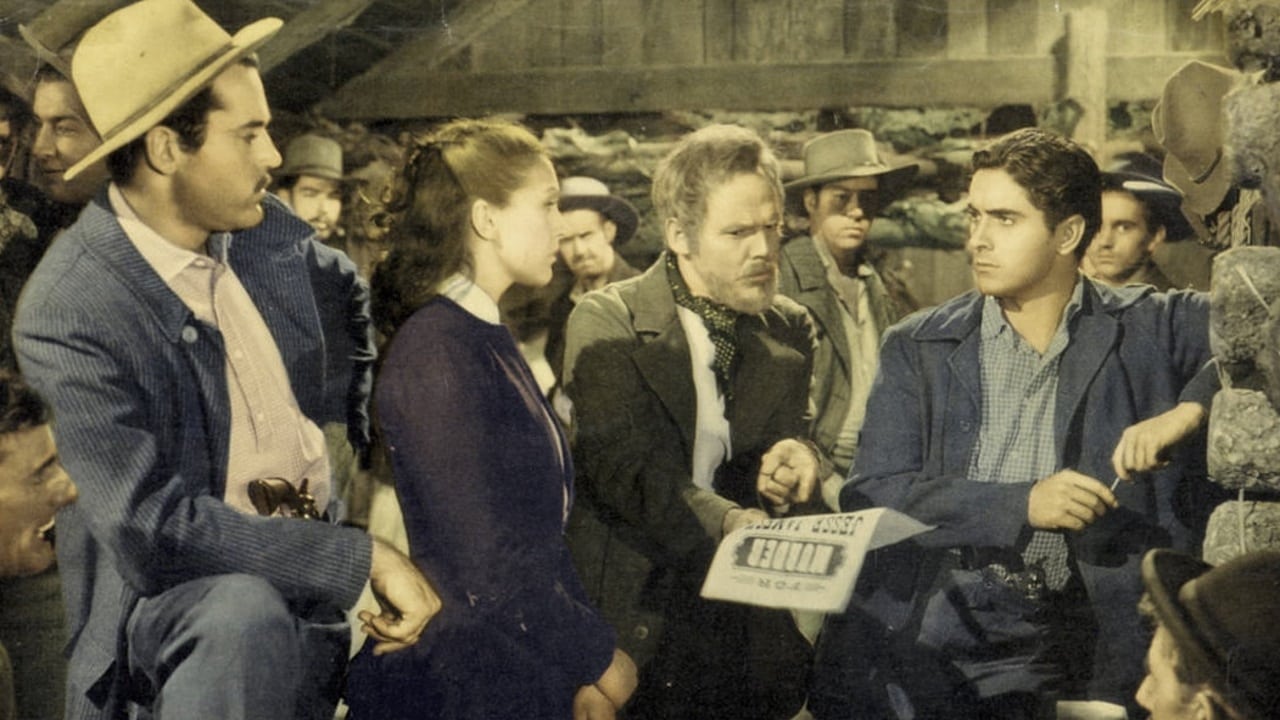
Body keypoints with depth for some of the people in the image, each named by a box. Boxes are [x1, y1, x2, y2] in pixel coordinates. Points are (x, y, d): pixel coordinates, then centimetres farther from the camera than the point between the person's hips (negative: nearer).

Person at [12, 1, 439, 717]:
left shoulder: (270, 229, 1)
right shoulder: (67, 316, -19)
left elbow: (361, 300, 23)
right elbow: (150, 526, -26)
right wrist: (365, 559, -28)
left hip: (325, 564, 8)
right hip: (178, 599, -7)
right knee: (244, 616, -36)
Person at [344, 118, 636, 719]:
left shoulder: (489, 340, 12)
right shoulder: (436, 352, -15)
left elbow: (542, 527, 11)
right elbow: (483, 562, -19)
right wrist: (597, 658, -9)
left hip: (531, 668, 8)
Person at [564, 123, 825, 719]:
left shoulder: (791, 330, 9)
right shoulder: (606, 323, -6)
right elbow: (622, 463, -18)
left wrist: (799, 457, -14)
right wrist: (728, 521, -35)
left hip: (755, 631, 4)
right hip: (638, 620, -4)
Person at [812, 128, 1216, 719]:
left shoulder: (1151, 330, 8)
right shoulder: (918, 348, 8)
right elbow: (871, 497, -1)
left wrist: (1189, 408, -13)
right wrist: (1023, 503, -12)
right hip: (918, 642, 0)